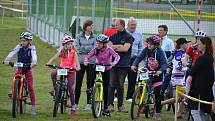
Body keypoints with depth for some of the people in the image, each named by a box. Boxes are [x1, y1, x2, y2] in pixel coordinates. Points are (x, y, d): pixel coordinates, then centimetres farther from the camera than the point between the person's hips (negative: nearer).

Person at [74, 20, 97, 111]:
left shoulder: (94, 37, 6)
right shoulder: (79, 37, 7)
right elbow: (77, 49, -4)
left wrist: (83, 48, -11)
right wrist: (88, 48, -11)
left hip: (91, 62, 0)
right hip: (80, 62, 0)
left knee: (90, 83, 1)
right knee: (78, 83, 1)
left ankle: (89, 104, 7)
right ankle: (76, 103, 10)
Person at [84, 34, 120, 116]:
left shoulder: (109, 50, -18)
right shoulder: (96, 49, -11)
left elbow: (117, 56, -30)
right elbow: (88, 56, -18)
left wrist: (114, 62, -50)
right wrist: (86, 61, -39)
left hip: (107, 70, -2)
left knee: (105, 89, 0)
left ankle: (105, 108, 7)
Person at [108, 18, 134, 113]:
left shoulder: (128, 37, 2)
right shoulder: (113, 36, 15)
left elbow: (125, 48, -10)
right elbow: (109, 47, 1)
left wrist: (115, 47, -3)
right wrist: (119, 46, -8)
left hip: (123, 64, -2)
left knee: (120, 85, 2)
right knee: (112, 85, -7)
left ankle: (120, 105, 8)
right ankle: (110, 104, -9)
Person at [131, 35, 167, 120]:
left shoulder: (159, 51, -19)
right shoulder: (146, 50, -10)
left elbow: (164, 64, -25)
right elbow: (139, 58, -11)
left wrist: (160, 71, -45)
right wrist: (134, 65, -30)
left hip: (156, 74, -3)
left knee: (157, 94, -3)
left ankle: (157, 113, 6)